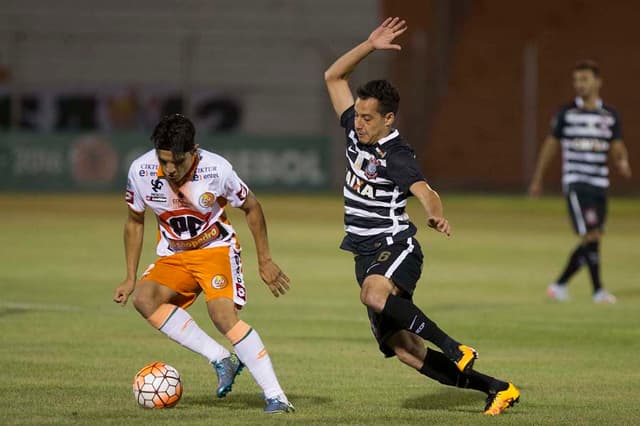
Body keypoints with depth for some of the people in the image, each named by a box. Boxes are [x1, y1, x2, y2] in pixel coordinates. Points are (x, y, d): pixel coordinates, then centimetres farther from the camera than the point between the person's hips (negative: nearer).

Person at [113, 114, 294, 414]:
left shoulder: (216, 169, -22)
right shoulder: (140, 171, -14)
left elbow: (251, 208, -3)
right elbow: (134, 221, 5)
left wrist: (265, 261, 1)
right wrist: (130, 278, 4)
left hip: (216, 247, -4)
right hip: (173, 256, 4)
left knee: (224, 315, -28)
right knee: (144, 298, -25)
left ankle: (276, 397, -25)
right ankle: (222, 360, -21)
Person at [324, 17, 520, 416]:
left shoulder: (396, 157, -15)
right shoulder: (356, 132, 6)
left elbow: (426, 192, -33)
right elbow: (334, 76, 14)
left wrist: (437, 216, -54)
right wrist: (370, 46, 3)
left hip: (396, 248, -7)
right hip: (368, 257, 8)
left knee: (374, 294, -41)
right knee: (404, 349, -1)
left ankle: (454, 348, -32)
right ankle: (496, 388, 6)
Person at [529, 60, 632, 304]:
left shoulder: (609, 116, 8)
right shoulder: (566, 113, 1)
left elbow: (617, 147, 8)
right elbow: (551, 145, 8)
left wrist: (623, 162, -16)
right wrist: (537, 180, 9)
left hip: (600, 184, 4)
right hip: (576, 183, -4)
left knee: (593, 241, 5)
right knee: (591, 236, -15)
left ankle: (560, 285, 18)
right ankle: (598, 290, -10)